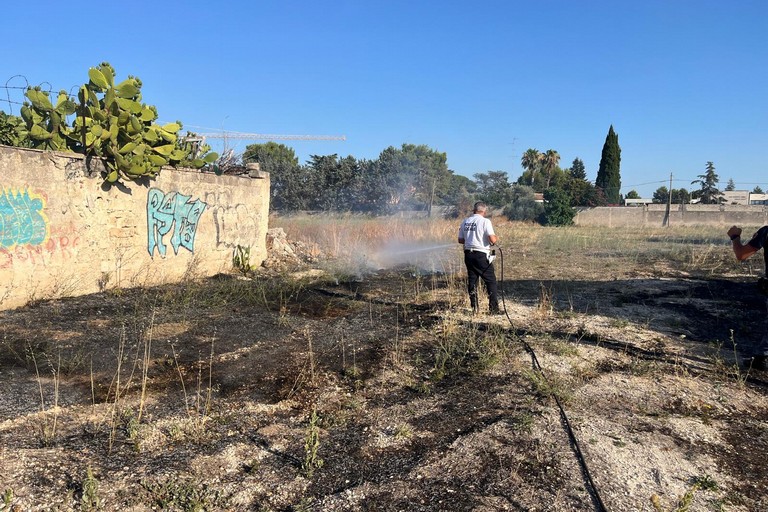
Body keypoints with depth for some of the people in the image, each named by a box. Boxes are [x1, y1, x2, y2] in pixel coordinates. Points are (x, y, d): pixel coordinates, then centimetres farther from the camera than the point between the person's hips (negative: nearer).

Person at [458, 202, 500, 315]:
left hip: (468, 254, 5)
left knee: (472, 281, 11)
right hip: (482, 255, -5)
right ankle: (494, 308, 4)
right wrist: (496, 238, 5)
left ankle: (475, 308, 14)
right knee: (490, 281, 4)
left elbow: (460, 240, 12)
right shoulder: (485, 221, -9)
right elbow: (492, 239, -17)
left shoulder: (465, 222, 7)